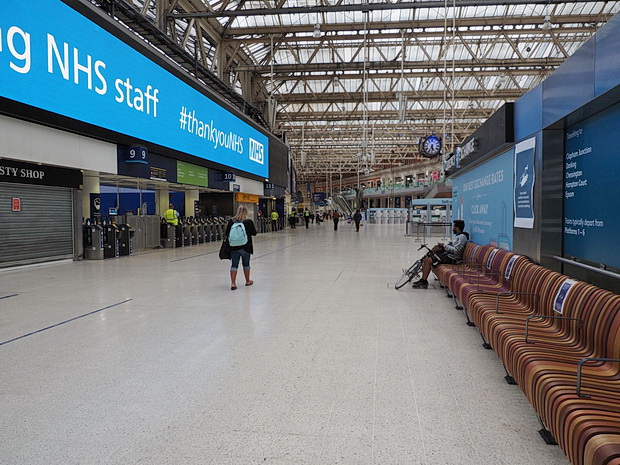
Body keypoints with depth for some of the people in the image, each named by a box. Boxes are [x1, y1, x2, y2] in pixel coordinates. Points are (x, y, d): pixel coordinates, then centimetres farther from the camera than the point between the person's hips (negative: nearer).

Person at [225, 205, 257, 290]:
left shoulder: (231, 221, -5)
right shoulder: (249, 222, -9)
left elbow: (227, 234, 0)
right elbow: (254, 233, 1)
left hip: (234, 247, 1)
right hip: (246, 247, -1)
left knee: (234, 265, 5)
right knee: (246, 264, 15)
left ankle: (233, 283, -2)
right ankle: (247, 281, 30)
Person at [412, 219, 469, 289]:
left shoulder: (462, 237, -13)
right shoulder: (457, 236, 19)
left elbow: (456, 250, -23)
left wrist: (444, 245, -14)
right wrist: (441, 246, 3)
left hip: (451, 258, -10)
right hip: (447, 254, 10)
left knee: (428, 260, -23)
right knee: (425, 259, 0)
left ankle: (424, 282, -17)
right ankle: (423, 279, -1)